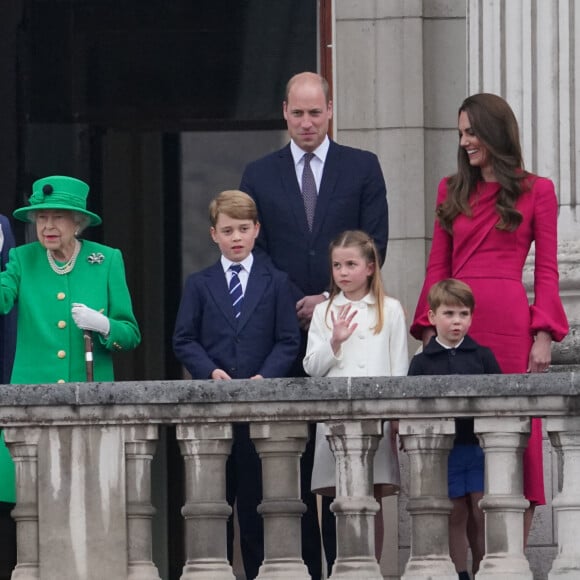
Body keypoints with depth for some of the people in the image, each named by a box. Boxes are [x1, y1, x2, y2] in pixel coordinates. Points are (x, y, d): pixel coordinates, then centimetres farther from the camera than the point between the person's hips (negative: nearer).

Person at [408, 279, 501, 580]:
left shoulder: (483, 357, 6)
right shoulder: (422, 363, 5)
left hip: (479, 445, 0)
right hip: (442, 450, 0)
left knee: (483, 515, -1)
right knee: (456, 515, 5)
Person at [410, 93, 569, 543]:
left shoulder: (536, 191, 5)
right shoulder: (453, 191, 16)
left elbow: (546, 270, 2)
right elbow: (438, 267, 13)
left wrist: (544, 336, -7)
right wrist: (429, 329, 3)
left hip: (509, 321, -3)